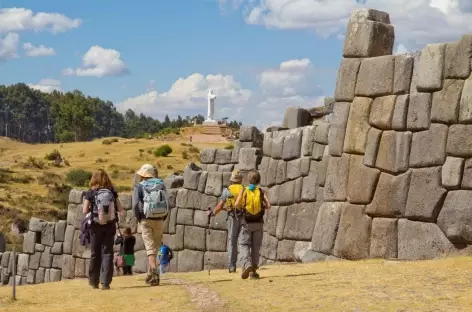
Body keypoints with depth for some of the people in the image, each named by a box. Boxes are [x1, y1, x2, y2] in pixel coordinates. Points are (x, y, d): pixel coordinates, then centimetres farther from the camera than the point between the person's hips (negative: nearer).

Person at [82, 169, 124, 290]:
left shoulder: (90, 193, -6)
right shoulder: (112, 192, -1)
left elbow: (85, 211, -8)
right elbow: (120, 209, 0)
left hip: (96, 226, -1)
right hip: (110, 225, 1)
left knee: (95, 254, 11)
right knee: (107, 253, 3)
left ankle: (94, 281, 21)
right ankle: (105, 282, -6)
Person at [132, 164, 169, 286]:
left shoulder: (139, 187, -1)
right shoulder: (161, 185, 9)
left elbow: (135, 204, -12)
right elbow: (167, 204, 5)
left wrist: (139, 219, 0)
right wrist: (163, 218, 11)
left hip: (146, 220, -3)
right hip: (159, 220, 3)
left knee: (150, 247, -4)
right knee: (155, 247, 14)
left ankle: (154, 270, -23)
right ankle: (150, 274, 20)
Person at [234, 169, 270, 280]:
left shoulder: (244, 191, -4)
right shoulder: (261, 192, -2)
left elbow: (237, 205, -11)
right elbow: (268, 205, -12)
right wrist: (262, 207, 9)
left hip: (247, 222, -1)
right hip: (258, 223, 1)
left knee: (243, 245, 4)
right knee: (255, 246, 12)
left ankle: (247, 264, -21)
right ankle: (253, 271, 13)